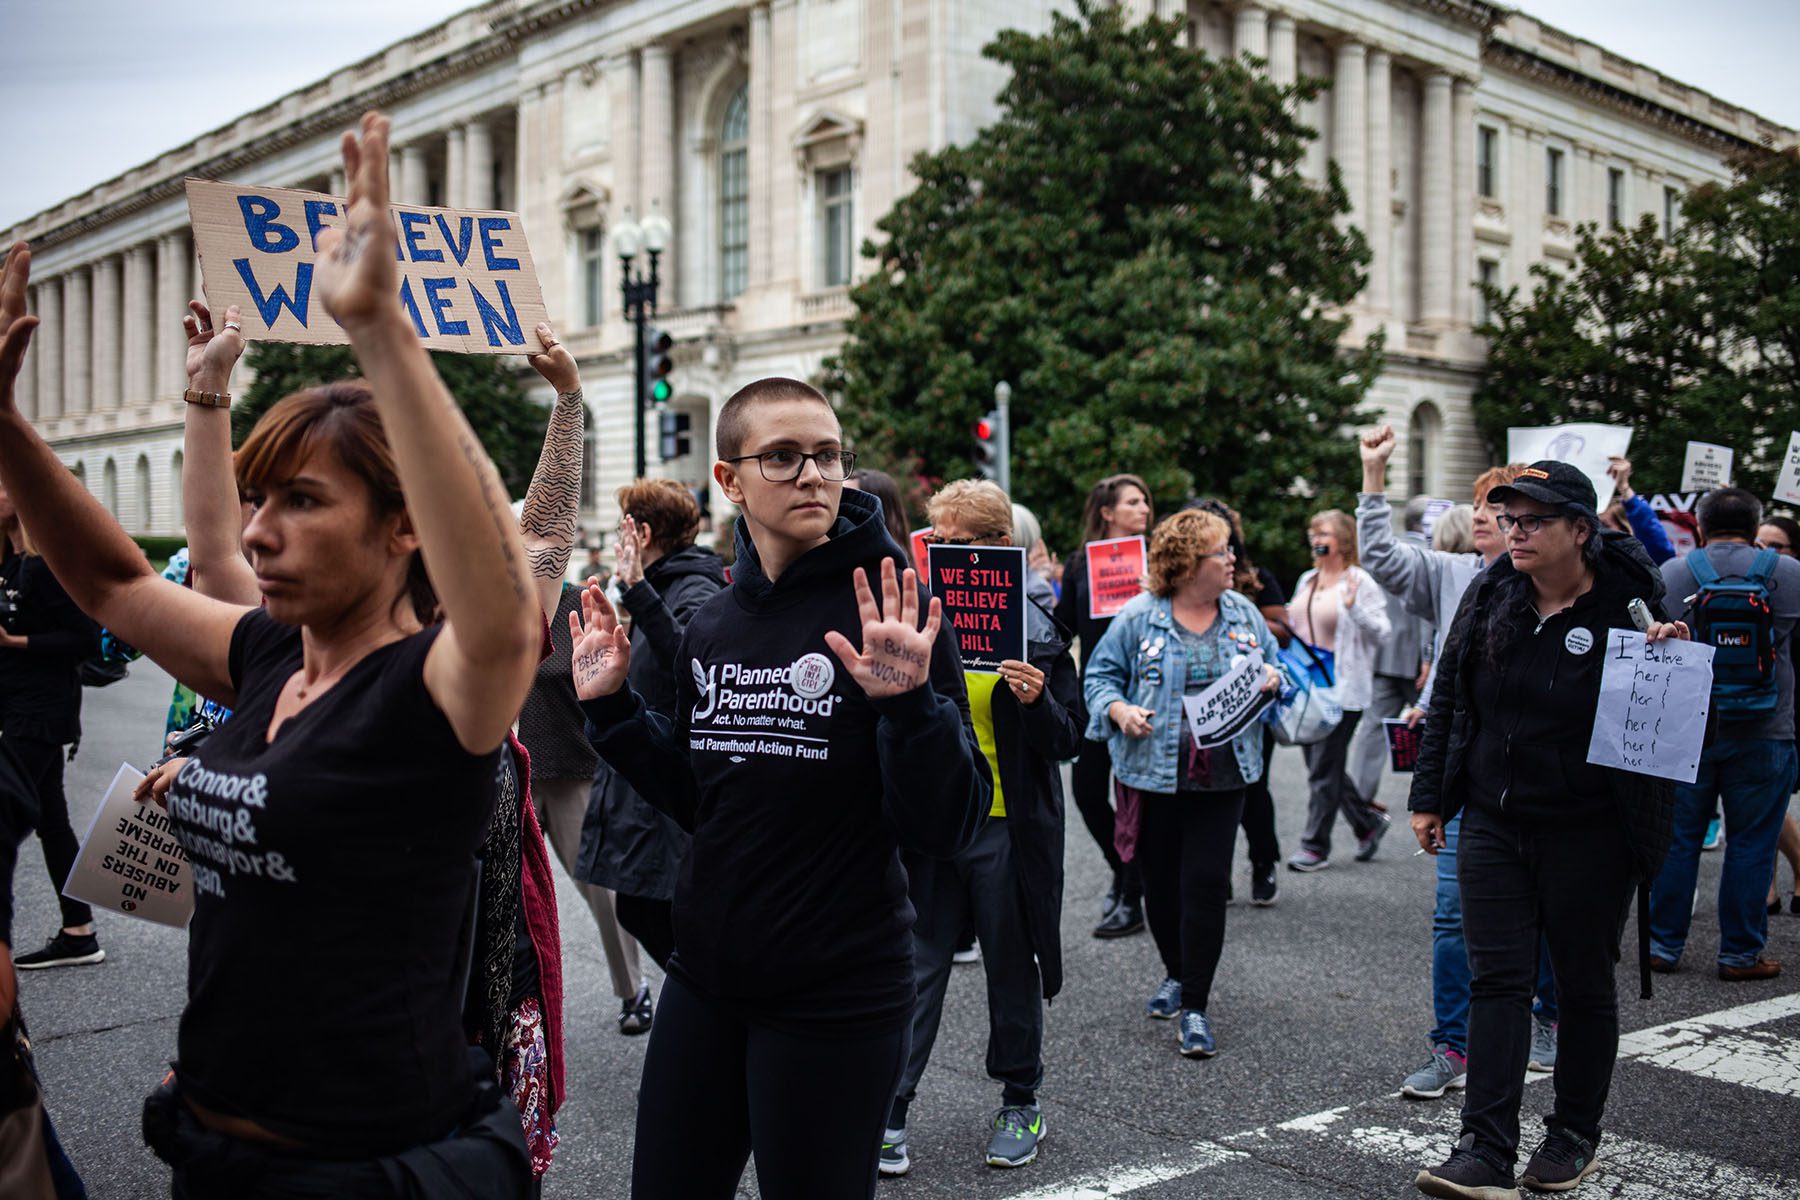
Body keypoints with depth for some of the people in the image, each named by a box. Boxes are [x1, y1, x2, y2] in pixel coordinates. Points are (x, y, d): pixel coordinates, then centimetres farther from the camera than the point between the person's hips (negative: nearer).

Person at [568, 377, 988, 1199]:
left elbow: (946, 831, -16)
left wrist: (910, 700, -31)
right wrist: (611, 706, 4)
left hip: (838, 998, -5)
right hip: (704, 983, 6)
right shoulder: (710, 628, 4)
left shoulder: (889, 614, -13)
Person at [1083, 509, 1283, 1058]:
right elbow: (1101, 674, 3)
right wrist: (1120, 710, -15)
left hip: (1222, 776, 1)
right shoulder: (1139, 617, -2)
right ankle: (1176, 974, 36)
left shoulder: (1243, 614, 7)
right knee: (1160, 882, 11)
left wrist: (1271, 680, -5)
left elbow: (1272, 673, 18)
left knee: (1206, 884, -5)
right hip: (1154, 772, -1)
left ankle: (1195, 1006, 3)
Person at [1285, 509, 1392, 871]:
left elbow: (1382, 633, -12)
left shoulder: (1360, 582, -7)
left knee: (1325, 770, -4)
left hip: (1342, 689, -8)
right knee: (1321, 764, 12)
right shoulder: (1307, 580, 15)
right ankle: (1369, 822, 29)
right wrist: (1284, 624, 8)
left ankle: (1316, 846, 5)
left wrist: (1354, 607, -26)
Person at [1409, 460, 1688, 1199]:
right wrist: (1428, 797, 9)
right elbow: (1446, 699, 10)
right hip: (1494, 826, 3)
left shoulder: (1627, 607, -10)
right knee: (1497, 979, 0)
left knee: (1585, 985, 11)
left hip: (1590, 837, -3)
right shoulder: (1489, 597, 2)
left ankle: (1575, 1136, 29)